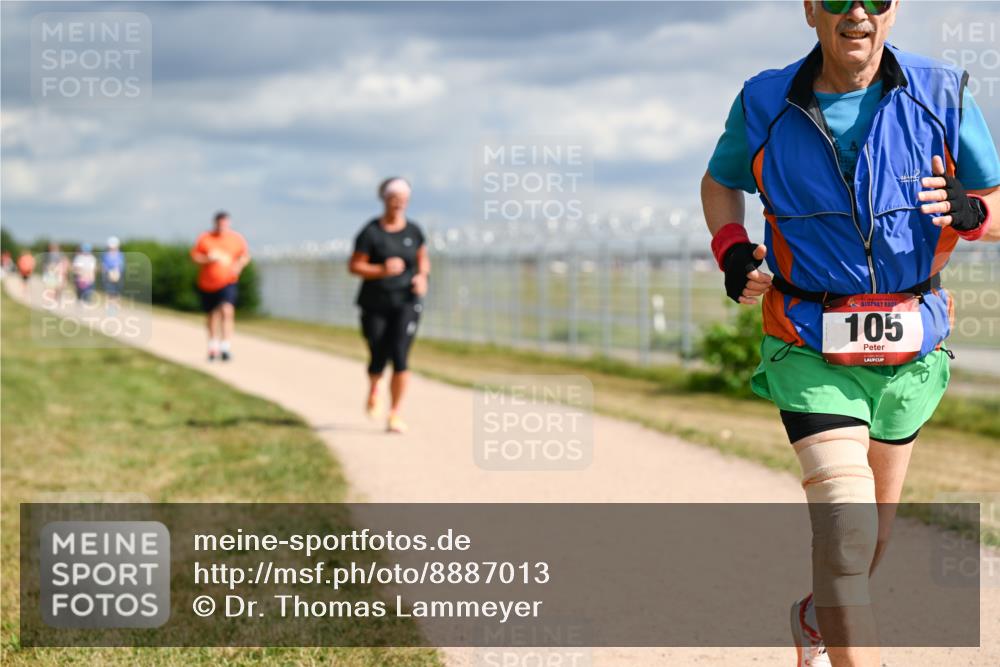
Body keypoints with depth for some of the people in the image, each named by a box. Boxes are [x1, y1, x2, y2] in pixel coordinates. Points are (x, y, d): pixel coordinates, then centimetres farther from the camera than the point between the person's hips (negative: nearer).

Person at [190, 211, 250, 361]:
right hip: (207, 284, 2)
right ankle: (213, 346, 32)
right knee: (211, 315, 13)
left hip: (228, 283, -2)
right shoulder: (204, 238, 1)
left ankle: (226, 347, -26)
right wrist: (207, 259, -16)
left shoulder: (237, 238, 2)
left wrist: (239, 265, -9)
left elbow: (245, 255, 11)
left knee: (227, 310, -22)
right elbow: (194, 255, 2)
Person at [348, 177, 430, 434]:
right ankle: (373, 389, 41)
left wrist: (422, 277, -3)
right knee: (378, 358, 4)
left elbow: (423, 259, 18)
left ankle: (395, 414, -6)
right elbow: (354, 266, -8)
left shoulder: (413, 230, 3)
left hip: (406, 302, 1)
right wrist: (382, 270, -23)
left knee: (400, 356, -13)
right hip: (376, 304, -1)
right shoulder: (371, 232, -8)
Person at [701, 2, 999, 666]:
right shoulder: (765, 106, -4)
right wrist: (731, 249, -5)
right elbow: (720, 182, 15)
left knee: (872, 537, 19)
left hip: (910, 352, 2)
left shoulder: (941, 94, -5)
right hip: (813, 353, -2)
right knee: (846, 533, -19)